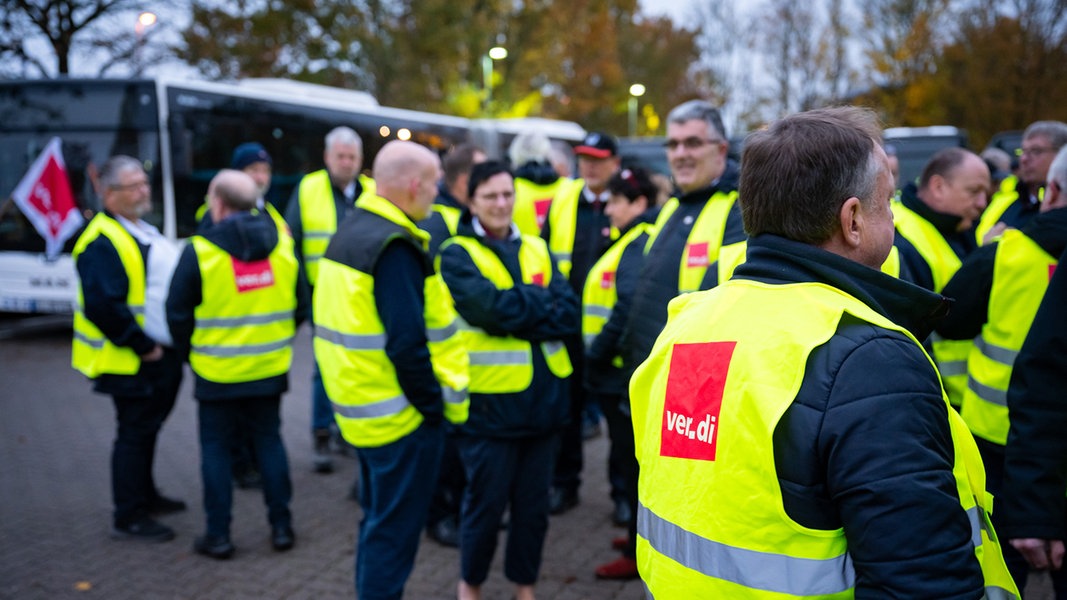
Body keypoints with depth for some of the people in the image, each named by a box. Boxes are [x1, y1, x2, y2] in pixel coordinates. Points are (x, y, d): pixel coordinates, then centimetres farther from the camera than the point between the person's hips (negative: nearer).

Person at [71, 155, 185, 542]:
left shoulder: (144, 231, 14)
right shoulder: (102, 243, -19)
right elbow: (103, 306, -28)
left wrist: (172, 343, 14)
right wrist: (144, 347, -21)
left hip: (159, 357, 10)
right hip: (132, 363, -10)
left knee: (148, 428, 20)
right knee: (135, 434, -1)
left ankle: (145, 496, 36)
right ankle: (128, 517, 10)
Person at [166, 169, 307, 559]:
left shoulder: (200, 250, -12)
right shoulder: (282, 243, -1)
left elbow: (178, 313, -7)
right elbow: (300, 305, 5)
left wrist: (190, 352, 9)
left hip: (218, 371, -3)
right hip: (270, 367, 4)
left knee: (216, 448, 8)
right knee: (269, 442, 14)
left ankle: (218, 535, 13)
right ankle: (281, 526, 18)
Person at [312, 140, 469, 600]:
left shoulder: (352, 229, 10)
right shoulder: (394, 246, -21)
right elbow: (407, 344, -25)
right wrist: (435, 405, -15)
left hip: (362, 406, 10)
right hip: (400, 414, -10)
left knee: (378, 517, 21)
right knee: (395, 527, 3)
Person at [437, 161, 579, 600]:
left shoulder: (537, 250, 9)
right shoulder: (457, 254, -6)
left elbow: (569, 315, -3)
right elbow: (491, 308, -22)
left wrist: (517, 310, -15)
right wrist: (540, 302, -9)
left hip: (542, 397, 5)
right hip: (489, 402, -5)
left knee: (534, 503, 15)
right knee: (486, 502, 8)